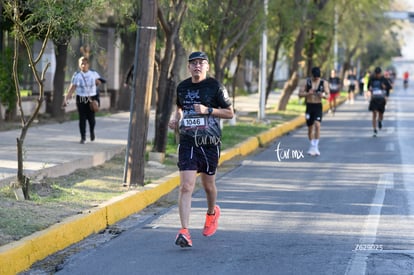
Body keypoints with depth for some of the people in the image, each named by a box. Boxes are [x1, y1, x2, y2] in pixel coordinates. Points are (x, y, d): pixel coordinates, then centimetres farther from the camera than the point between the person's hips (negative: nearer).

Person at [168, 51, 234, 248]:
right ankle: (184, 231, -16)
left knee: (208, 184, 14)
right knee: (186, 186, -11)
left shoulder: (215, 87, -4)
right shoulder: (182, 87, 8)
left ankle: (212, 212, 47)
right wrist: (175, 118, 6)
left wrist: (208, 110, -14)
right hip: (187, 142, 2)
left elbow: (230, 113, -1)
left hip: (209, 142, -1)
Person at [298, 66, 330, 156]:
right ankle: (312, 146, 25)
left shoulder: (324, 83, 0)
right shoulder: (307, 82, 2)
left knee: (317, 125, -21)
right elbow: (300, 94, 1)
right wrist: (308, 93, -19)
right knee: (310, 127, 8)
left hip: (318, 106, -2)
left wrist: (323, 95, -26)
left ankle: (316, 146, -14)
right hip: (309, 106, 2)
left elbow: (328, 95, -3)